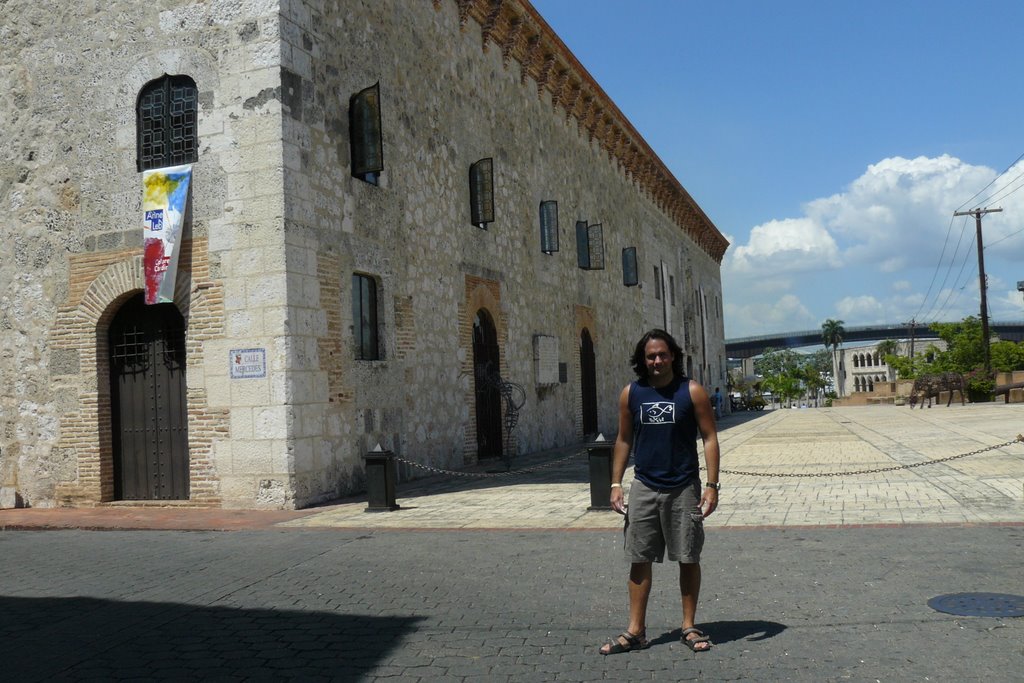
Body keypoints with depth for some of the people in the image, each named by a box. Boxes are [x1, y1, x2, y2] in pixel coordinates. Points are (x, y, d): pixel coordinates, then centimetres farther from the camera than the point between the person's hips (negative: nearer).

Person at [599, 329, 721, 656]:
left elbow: (710, 438, -4)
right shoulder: (631, 394, 4)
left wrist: (712, 485, -11)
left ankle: (689, 626, 21)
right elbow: (623, 440, 10)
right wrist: (616, 484, 4)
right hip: (644, 488, 2)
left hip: (684, 488, -2)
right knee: (639, 559, 4)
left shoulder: (692, 392, -4)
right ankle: (635, 631, 13)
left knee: (688, 558, 7)